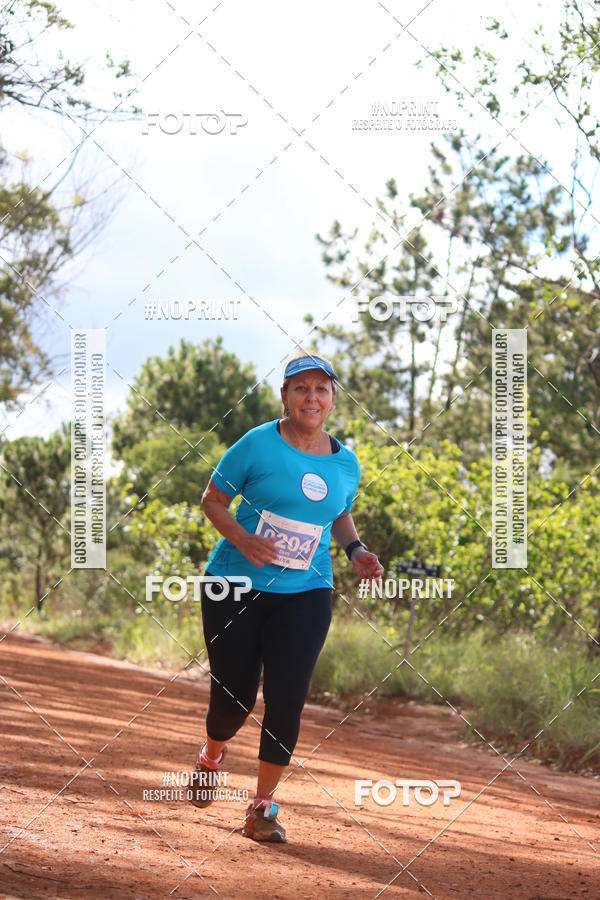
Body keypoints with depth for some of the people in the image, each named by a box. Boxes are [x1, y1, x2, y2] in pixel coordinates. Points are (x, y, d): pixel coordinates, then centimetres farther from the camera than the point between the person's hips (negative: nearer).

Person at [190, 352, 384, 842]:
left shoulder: (346, 463, 5)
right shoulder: (257, 444, -7)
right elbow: (213, 500, -1)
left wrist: (356, 550, 4)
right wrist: (243, 540, -19)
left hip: (305, 593, 2)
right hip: (237, 585, -2)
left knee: (287, 699, -9)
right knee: (233, 696, 2)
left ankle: (263, 806, 3)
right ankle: (211, 758, 37)